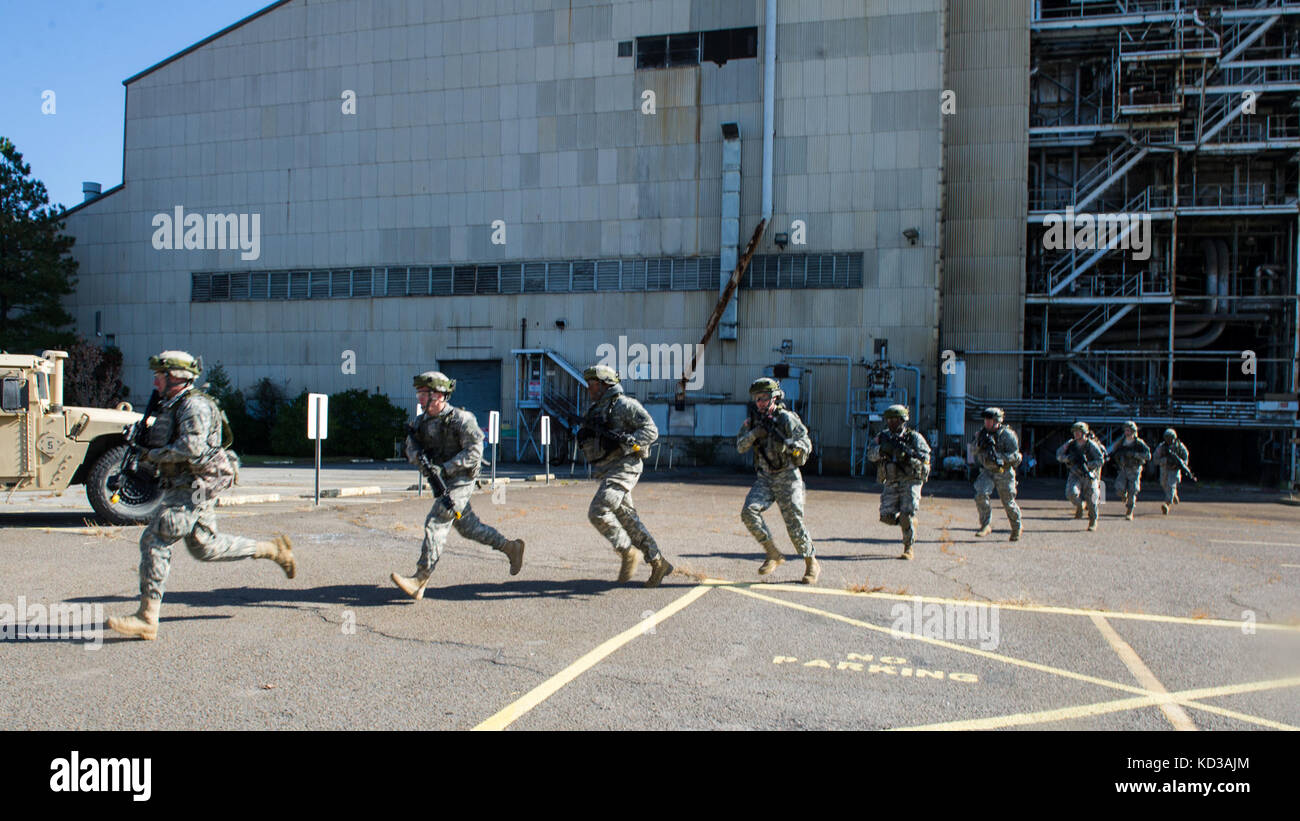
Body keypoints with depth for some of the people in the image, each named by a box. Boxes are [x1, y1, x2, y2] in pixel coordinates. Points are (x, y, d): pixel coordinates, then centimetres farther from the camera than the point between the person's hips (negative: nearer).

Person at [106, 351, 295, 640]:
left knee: (155, 541, -11)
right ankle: (273, 549, 24)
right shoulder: (171, 406, 16)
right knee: (205, 547, 15)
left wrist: (152, 454, -16)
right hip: (182, 487, 11)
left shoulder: (195, 405, -16)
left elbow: (191, 448, -26)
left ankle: (147, 619, -6)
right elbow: (167, 444, 27)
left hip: (196, 489, -11)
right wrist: (145, 435, 8)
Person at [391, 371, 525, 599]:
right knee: (467, 526, 15)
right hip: (441, 483, 8)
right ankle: (511, 547, 31)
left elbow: (475, 451, -18)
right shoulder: (423, 421, 8)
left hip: (460, 482, -8)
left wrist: (445, 468, -25)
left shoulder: (460, 419, -15)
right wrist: (420, 457, -14)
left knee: (435, 524, -14)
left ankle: (420, 581, -13)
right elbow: (411, 447, 10)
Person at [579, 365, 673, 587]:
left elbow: (651, 431, -12)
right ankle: (658, 563, 14)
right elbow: (592, 442, 25)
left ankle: (629, 552, -5)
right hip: (607, 471, 9)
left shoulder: (624, 404, -8)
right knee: (627, 519, 8)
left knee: (598, 512, -19)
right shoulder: (595, 410, 19)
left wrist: (623, 442, -23)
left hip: (623, 467, -9)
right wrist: (583, 435, 2)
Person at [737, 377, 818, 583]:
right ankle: (774, 555, -2)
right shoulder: (752, 420, 7)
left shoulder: (787, 418, -9)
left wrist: (793, 444, -39)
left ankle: (812, 565, 14)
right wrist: (753, 434, -16)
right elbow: (740, 446, 3)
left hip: (787, 476, -5)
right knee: (749, 512, -16)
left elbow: (807, 444, -17)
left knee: (794, 523, -5)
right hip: (765, 478, 5)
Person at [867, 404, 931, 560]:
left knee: (907, 515, -13)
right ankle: (911, 523, 28)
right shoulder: (884, 436, 8)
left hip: (910, 481, -4)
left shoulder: (914, 437, -2)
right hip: (891, 482, 4)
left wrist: (907, 451, -27)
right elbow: (870, 454, -3)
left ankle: (908, 548, 2)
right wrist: (882, 449, -24)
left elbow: (925, 456, -12)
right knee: (887, 516, -2)